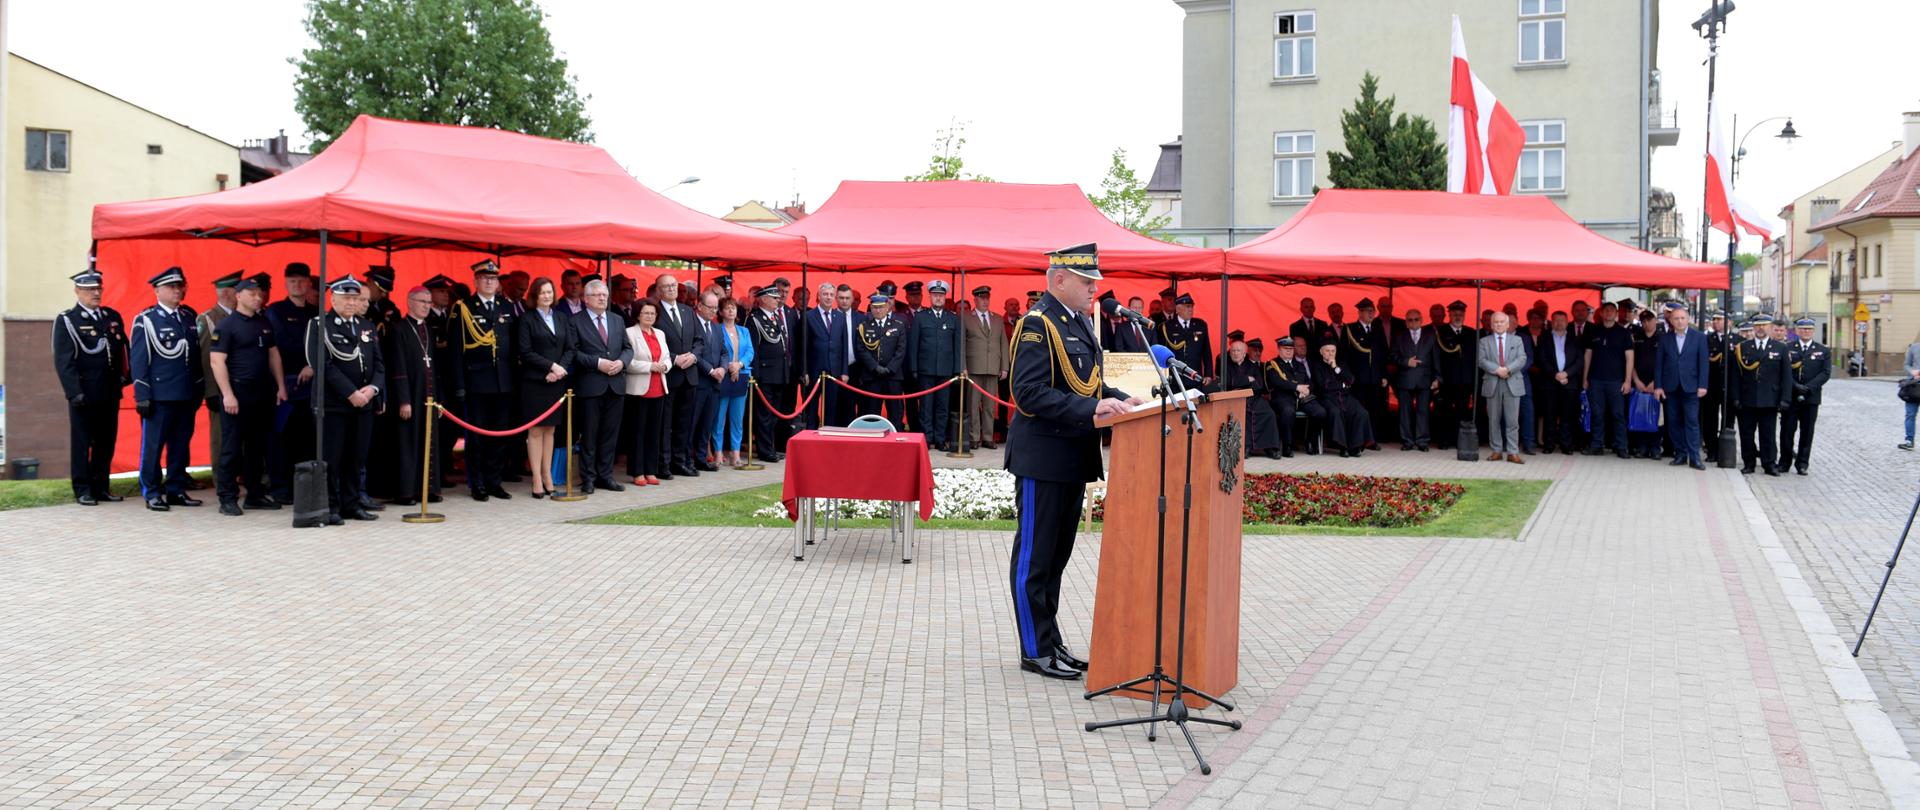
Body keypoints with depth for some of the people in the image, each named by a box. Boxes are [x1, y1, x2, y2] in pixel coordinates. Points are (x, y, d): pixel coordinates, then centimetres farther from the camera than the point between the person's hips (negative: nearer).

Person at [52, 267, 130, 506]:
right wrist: (75, 393, -15)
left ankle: (101, 486, 19)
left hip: (110, 393, 5)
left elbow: (123, 349, 19)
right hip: (84, 394, -5)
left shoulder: (112, 317, 12)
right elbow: (63, 361, -8)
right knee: (81, 442, 2)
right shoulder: (66, 321, -4)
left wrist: (125, 376, 6)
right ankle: (83, 490, 9)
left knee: (107, 442, 9)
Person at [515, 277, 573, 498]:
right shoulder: (527, 319, -1)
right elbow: (525, 352, -8)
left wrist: (560, 369, -9)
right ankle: (537, 481, 0)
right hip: (534, 381, -4)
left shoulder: (562, 318, 12)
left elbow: (570, 349, 8)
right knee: (536, 431, -2)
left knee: (550, 430, 8)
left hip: (557, 381, 4)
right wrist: (551, 366, -14)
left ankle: (548, 477, 12)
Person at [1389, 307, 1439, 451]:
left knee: (1423, 411, -2)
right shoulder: (1399, 336, 11)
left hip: (1425, 379, -1)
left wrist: (1437, 378, -1)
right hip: (1405, 379, 1)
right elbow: (1394, 356, 6)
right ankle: (1407, 441, 8)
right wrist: (1406, 362, -12)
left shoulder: (1430, 335, 10)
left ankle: (1422, 441, 1)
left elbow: (1436, 358, 6)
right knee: (1406, 411, 2)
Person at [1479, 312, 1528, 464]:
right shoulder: (1484, 341, 9)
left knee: (1512, 421, -3)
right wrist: (1497, 369, -17)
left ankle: (1513, 452, -1)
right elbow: (1481, 360, -4)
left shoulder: (1517, 340, 11)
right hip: (1492, 384, 0)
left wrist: (1508, 369, -17)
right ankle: (1496, 451, 11)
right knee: (1494, 420, 3)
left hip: (1512, 384, 0)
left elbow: (1522, 359, -2)